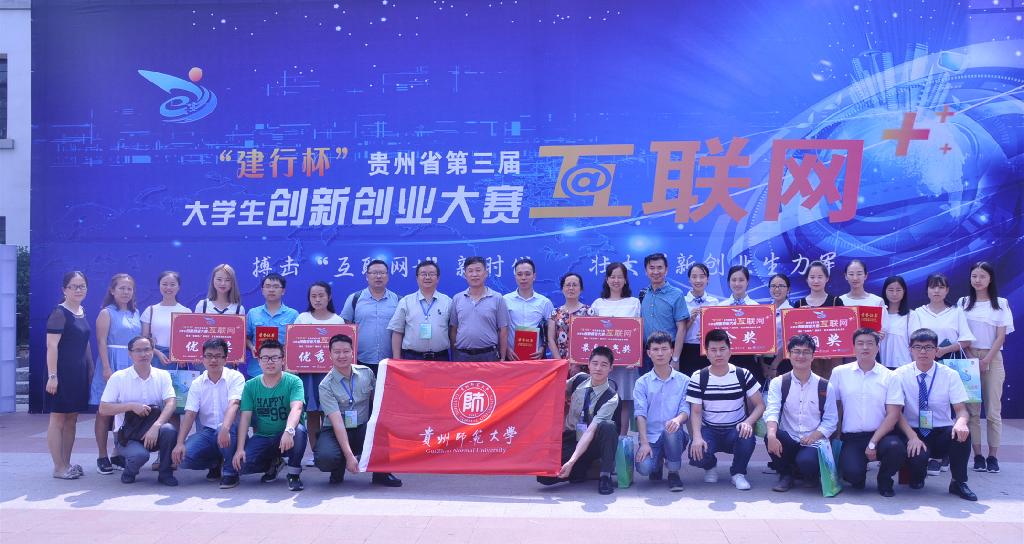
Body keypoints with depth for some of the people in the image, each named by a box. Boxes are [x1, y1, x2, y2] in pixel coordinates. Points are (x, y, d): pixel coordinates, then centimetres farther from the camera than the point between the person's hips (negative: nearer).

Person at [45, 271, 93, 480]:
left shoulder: (82, 312, 13)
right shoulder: (59, 313, -11)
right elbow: (52, 346, -16)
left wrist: (91, 368, 17)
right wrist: (52, 375, -20)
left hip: (79, 372, 8)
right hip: (62, 372, -8)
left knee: (72, 420, 11)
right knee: (58, 419, -2)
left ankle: (67, 464, 19)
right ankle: (58, 467, 3)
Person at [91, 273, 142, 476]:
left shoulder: (135, 313, 15)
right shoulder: (107, 313, -2)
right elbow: (102, 342, -9)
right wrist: (107, 368, -18)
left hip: (132, 365, 5)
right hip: (112, 363, -5)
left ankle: (120, 455, 15)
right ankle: (102, 458, 4)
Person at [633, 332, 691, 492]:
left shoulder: (683, 381, 6)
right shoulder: (642, 383, 5)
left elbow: (685, 409, -3)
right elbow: (641, 414, -4)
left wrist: (678, 419, -29)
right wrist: (644, 443, -17)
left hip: (675, 436, 0)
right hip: (651, 436, 0)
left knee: (671, 429, -36)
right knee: (644, 468, -28)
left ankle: (673, 474, -10)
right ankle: (657, 463, 13)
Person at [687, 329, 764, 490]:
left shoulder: (743, 375, -3)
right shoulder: (698, 378, -5)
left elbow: (760, 405, -2)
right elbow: (696, 412, -6)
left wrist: (748, 422, -22)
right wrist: (697, 437, -24)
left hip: (736, 430, 0)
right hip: (709, 431, 0)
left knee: (747, 437, -35)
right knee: (696, 454, -30)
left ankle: (738, 472, -2)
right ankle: (710, 465, 12)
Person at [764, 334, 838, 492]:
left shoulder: (825, 387, 3)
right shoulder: (778, 383, 1)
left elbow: (831, 421, 3)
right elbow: (771, 412, -13)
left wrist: (813, 437, -17)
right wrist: (772, 434, -34)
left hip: (813, 443, -1)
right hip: (788, 442, 1)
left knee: (806, 461, -34)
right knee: (770, 437, -32)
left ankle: (812, 475, 7)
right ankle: (786, 475, -3)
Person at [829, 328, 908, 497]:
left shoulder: (889, 377, 3)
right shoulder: (839, 373, 5)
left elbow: (893, 414, -3)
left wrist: (873, 442, -13)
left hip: (881, 434, 1)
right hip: (851, 438, -1)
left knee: (896, 447, -33)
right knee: (852, 473, -28)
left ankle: (884, 480, 1)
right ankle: (858, 477, 13)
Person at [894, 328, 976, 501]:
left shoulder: (950, 375, -1)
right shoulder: (901, 375, -4)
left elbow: (961, 409, -7)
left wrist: (961, 422, -32)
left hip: (942, 433, 1)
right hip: (913, 432, -1)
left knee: (962, 433, -32)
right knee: (918, 457, -34)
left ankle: (959, 483, -8)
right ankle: (917, 477, 7)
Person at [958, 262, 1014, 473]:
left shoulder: (1001, 304, 4)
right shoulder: (963, 303, 7)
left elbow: (1001, 336, 0)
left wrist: (986, 360, -10)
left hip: (992, 359, -1)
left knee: (993, 410, -3)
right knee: (972, 410, -2)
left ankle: (993, 456, 4)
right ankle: (977, 455, 3)